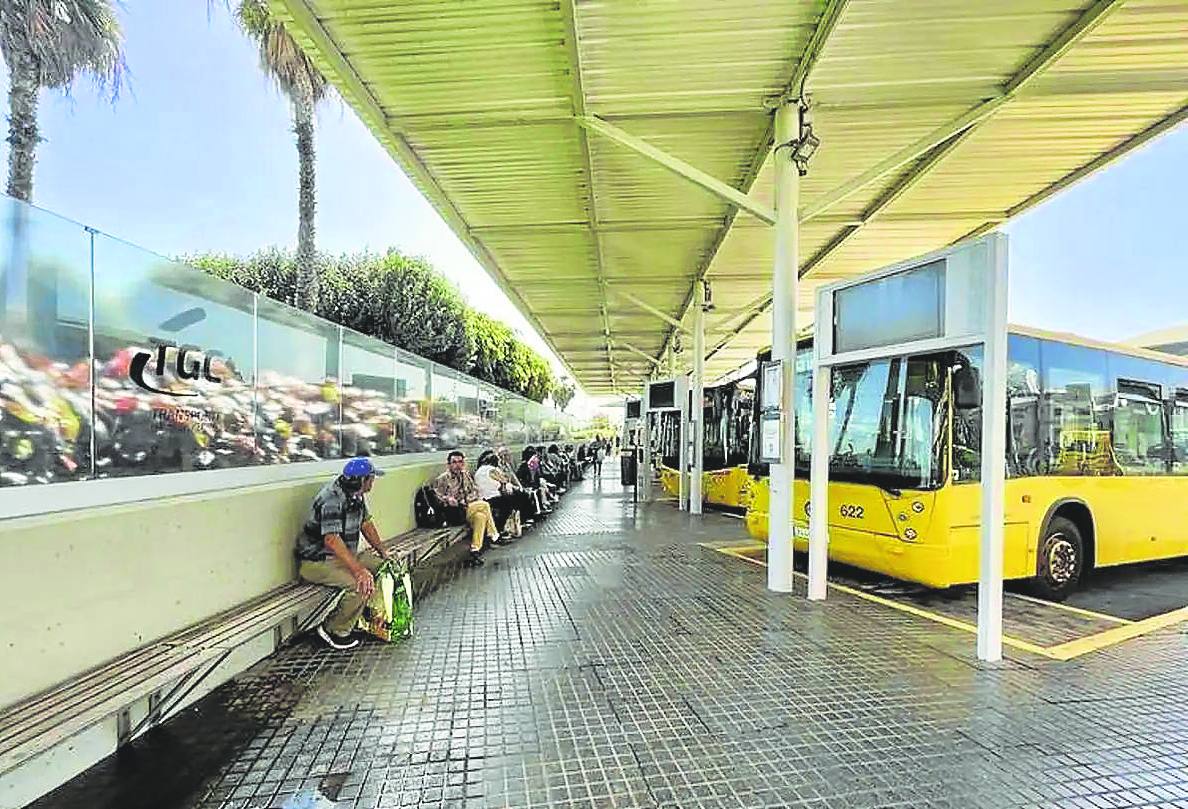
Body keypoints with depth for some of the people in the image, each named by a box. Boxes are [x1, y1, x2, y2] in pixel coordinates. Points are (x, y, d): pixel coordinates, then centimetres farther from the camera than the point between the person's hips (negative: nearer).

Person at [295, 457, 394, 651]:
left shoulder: (356, 495, 4)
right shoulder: (331, 500, -27)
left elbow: (366, 524, 16)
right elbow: (331, 540, -38)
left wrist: (383, 552, 8)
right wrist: (359, 570, -44)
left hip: (342, 556, 10)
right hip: (317, 562, -9)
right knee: (363, 584, -29)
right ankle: (334, 630, -9)